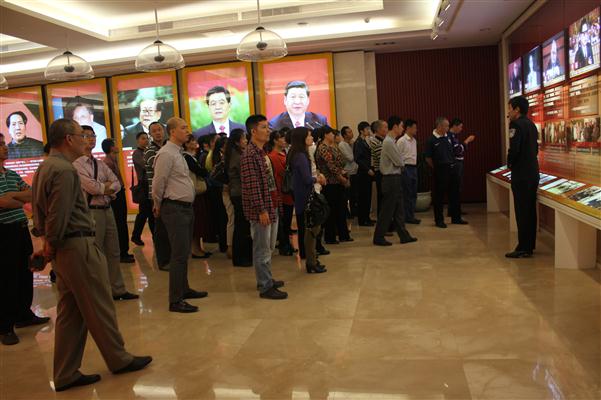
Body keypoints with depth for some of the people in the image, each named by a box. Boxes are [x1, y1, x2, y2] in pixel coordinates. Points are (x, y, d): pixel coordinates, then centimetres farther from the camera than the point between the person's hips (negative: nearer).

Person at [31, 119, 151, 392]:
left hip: (63, 248, 10)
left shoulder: (44, 167, 14)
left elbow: (39, 210, 17)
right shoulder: (64, 170, -17)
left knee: (69, 311, 14)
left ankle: (66, 375, 21)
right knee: (99, 307, 4)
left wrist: (47, 243, 12)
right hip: (78, 246, -10)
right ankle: (119, 360, 20)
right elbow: (58, 216, -22)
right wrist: (51, 247, -8)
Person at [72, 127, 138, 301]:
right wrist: (108, 186, -1)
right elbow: (92, 187, -17)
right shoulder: (77, 164, -8)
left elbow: (117, 184, 7)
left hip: (107, 209, 8)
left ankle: (117, 289, 24)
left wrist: (103, 187, -11)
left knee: (113, 252, 13)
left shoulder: (100, 164, 15)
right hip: (92, 211, -8)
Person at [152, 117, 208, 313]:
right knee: (179, 255, -7)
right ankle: (175, 300, 0)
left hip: (186, 208, 9)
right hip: (175, 209, -9)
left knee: (184, 252, 18)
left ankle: (183, 289, 32)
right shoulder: (166, 154, -15)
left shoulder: (178, 153, 16)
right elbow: (158, 183, -15)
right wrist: (159, 206, -2)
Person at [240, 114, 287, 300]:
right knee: (262, 248, -1)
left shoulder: (262, 152, 14)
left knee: (269, 247, 18)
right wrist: (261, 210, -22)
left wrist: (273, 206, 16)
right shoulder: (249, 155, -16)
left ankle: (266, 279, 31)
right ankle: (265, 287, 7)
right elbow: (252, 185, -21)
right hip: (261, 209, -10)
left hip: (271, 206, 10)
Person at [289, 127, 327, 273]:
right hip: (306, 197, -10)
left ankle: (312, 260, 24)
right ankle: (311, 263, 6)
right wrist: (317, 179, -3)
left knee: (310, 228, 16)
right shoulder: (301, 156, -19)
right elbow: (307, 179, -23)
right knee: (311, 229, -2)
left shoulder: (299, 155, 11)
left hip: (302, 196, 10)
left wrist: (317, 176, 2)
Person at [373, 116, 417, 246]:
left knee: (398, 209, 13)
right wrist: (401, 164, 3)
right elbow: (399, 161, -16)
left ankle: (404, 235, 21)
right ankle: (378, 237, 7)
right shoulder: (389, 142, -18)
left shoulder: (392, 141, 13)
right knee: (387, 210, -2)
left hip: (395, 178, 10)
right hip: (391, 179, -10)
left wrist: (400, 165, -3)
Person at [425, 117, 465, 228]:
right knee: (439, 196, 2)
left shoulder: (448, 137, 7)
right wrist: (437, 168, -2)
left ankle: (456, 218, 23)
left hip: (451, 169, 6)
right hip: (440, 171, -6)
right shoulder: (432, 140, -10)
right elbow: (428, 158, -7)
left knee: (454, 194, 12)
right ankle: (439, 220, 11)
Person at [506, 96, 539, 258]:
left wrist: (509, 163, -3)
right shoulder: (531, 124, 14)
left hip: (521, 175, -9)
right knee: (530, 210, 14)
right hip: (533, 173, 9)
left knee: (522, 212, -4)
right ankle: (530, 245, 23)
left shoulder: (517, 125, -13)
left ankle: (523, 249, 1)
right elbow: (535, 148, 18)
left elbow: (514, 149, -21)